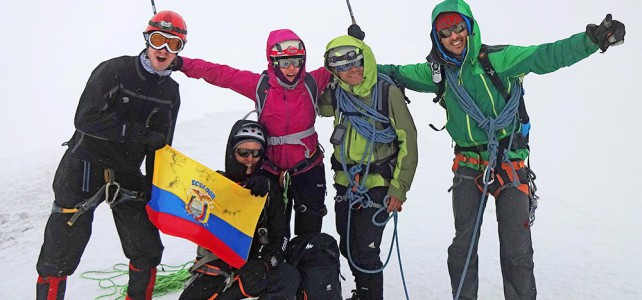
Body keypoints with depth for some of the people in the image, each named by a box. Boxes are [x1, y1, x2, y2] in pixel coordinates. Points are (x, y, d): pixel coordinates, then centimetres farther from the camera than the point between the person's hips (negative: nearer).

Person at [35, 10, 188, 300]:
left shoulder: (170, 92, 4)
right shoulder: (113, 70, -11)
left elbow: (160, 147, 7)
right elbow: (86, 119, -21)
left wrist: (153, 191, 2)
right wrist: (140, 133, -22)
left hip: (127, 175, 5)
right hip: (84, 168, -4)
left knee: (148, 251, 7)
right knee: (60, 257, 1)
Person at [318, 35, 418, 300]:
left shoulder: (388, 92, -12)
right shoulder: (335, 94, 1)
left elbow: (408, 141, -9)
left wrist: (399, 188, -12)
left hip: (377, 183, -5)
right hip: (345, 182, 5)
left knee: (365, 252, -8)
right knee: (347, 247, 16)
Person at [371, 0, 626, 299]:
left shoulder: (498, 59, -10)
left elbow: (545, 56, -20)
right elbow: (401, 73, 17)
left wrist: (591, 40, -34)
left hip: (509, 164, -3)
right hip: (467, 166, 4)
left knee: (517, 249, 1)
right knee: (463, 245, 12)